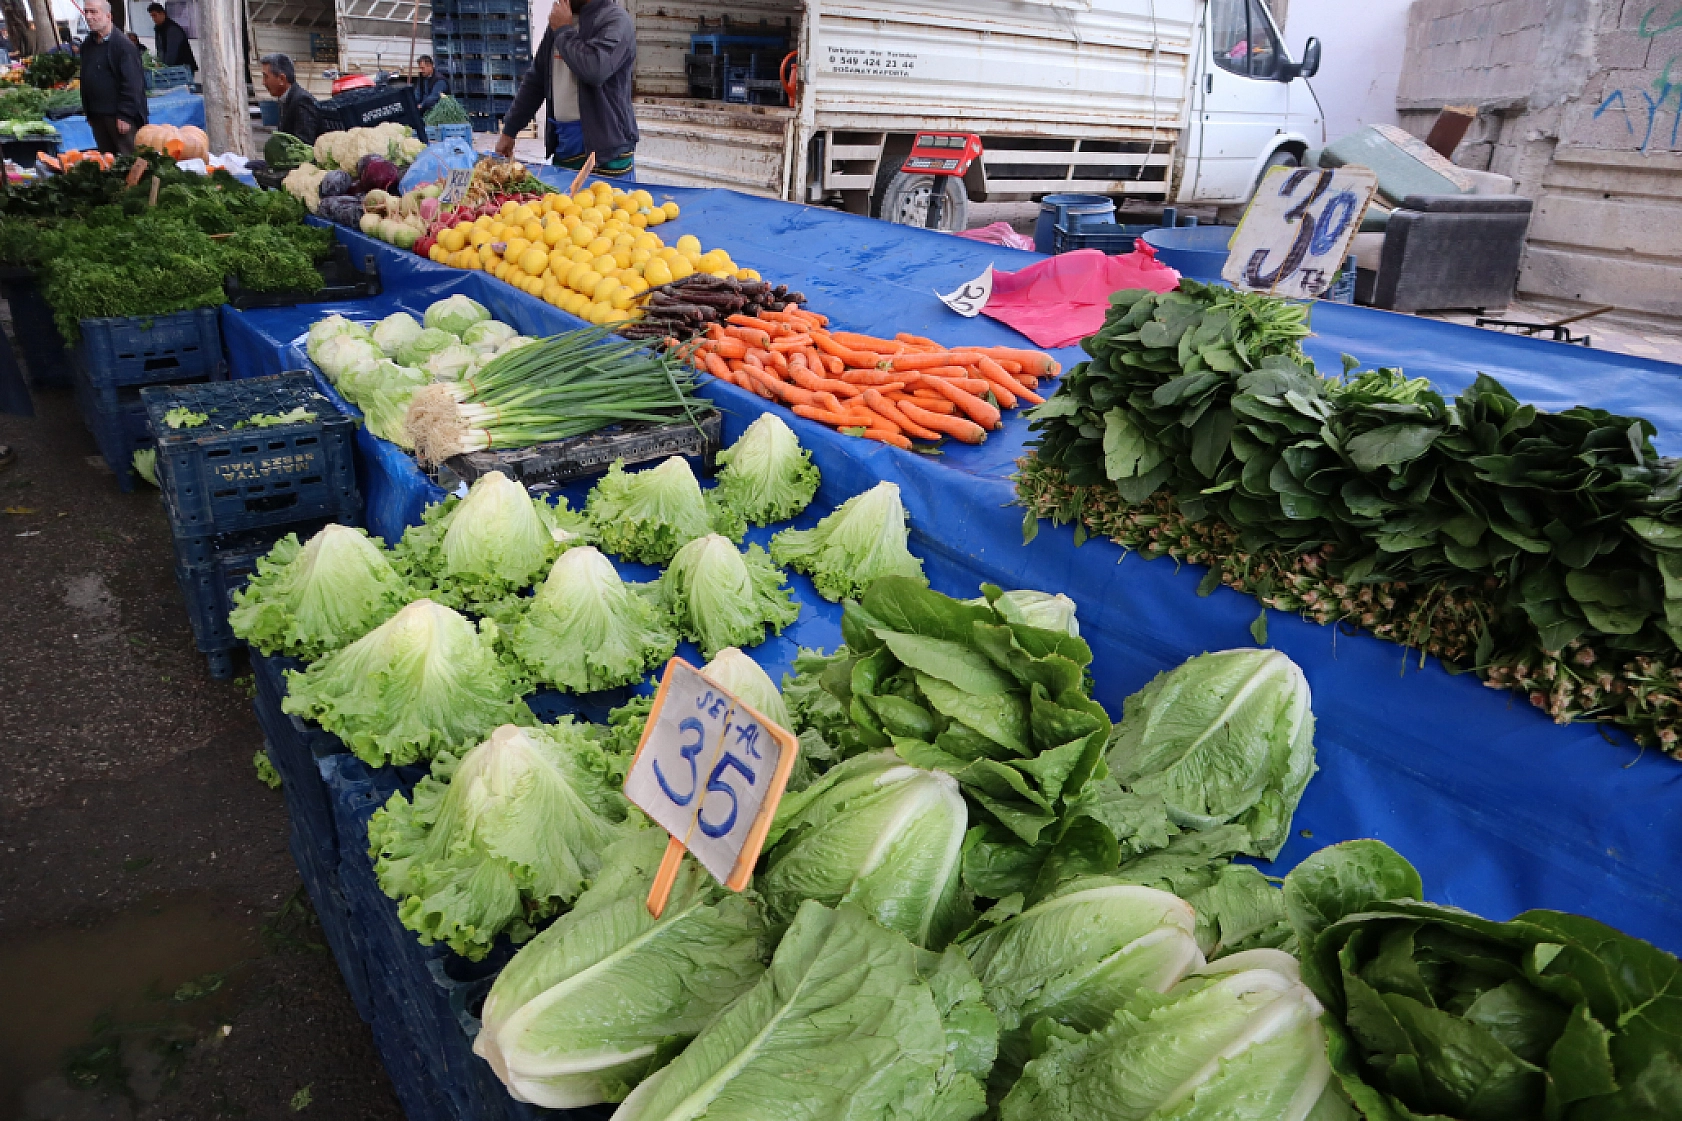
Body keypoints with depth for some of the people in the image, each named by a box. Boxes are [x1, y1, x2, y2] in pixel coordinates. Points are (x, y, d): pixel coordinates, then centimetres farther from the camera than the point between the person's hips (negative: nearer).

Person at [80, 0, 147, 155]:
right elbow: (85, 82, 20)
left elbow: (132, 84, -14)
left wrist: (124, 115, -18)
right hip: (97, 116, 8)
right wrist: (89, 113, 16)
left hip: (121, 117, -8)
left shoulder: (123, 45, -9)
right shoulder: (87, 45, 14)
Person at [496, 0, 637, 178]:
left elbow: (594, 69, -26)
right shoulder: (559, 18, 16)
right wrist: (509, 130, 18)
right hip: (563, 143, 7)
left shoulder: (615, 19, -8)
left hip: (606, 145, -7)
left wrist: (563, 30, -9)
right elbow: (535, 80, 20)